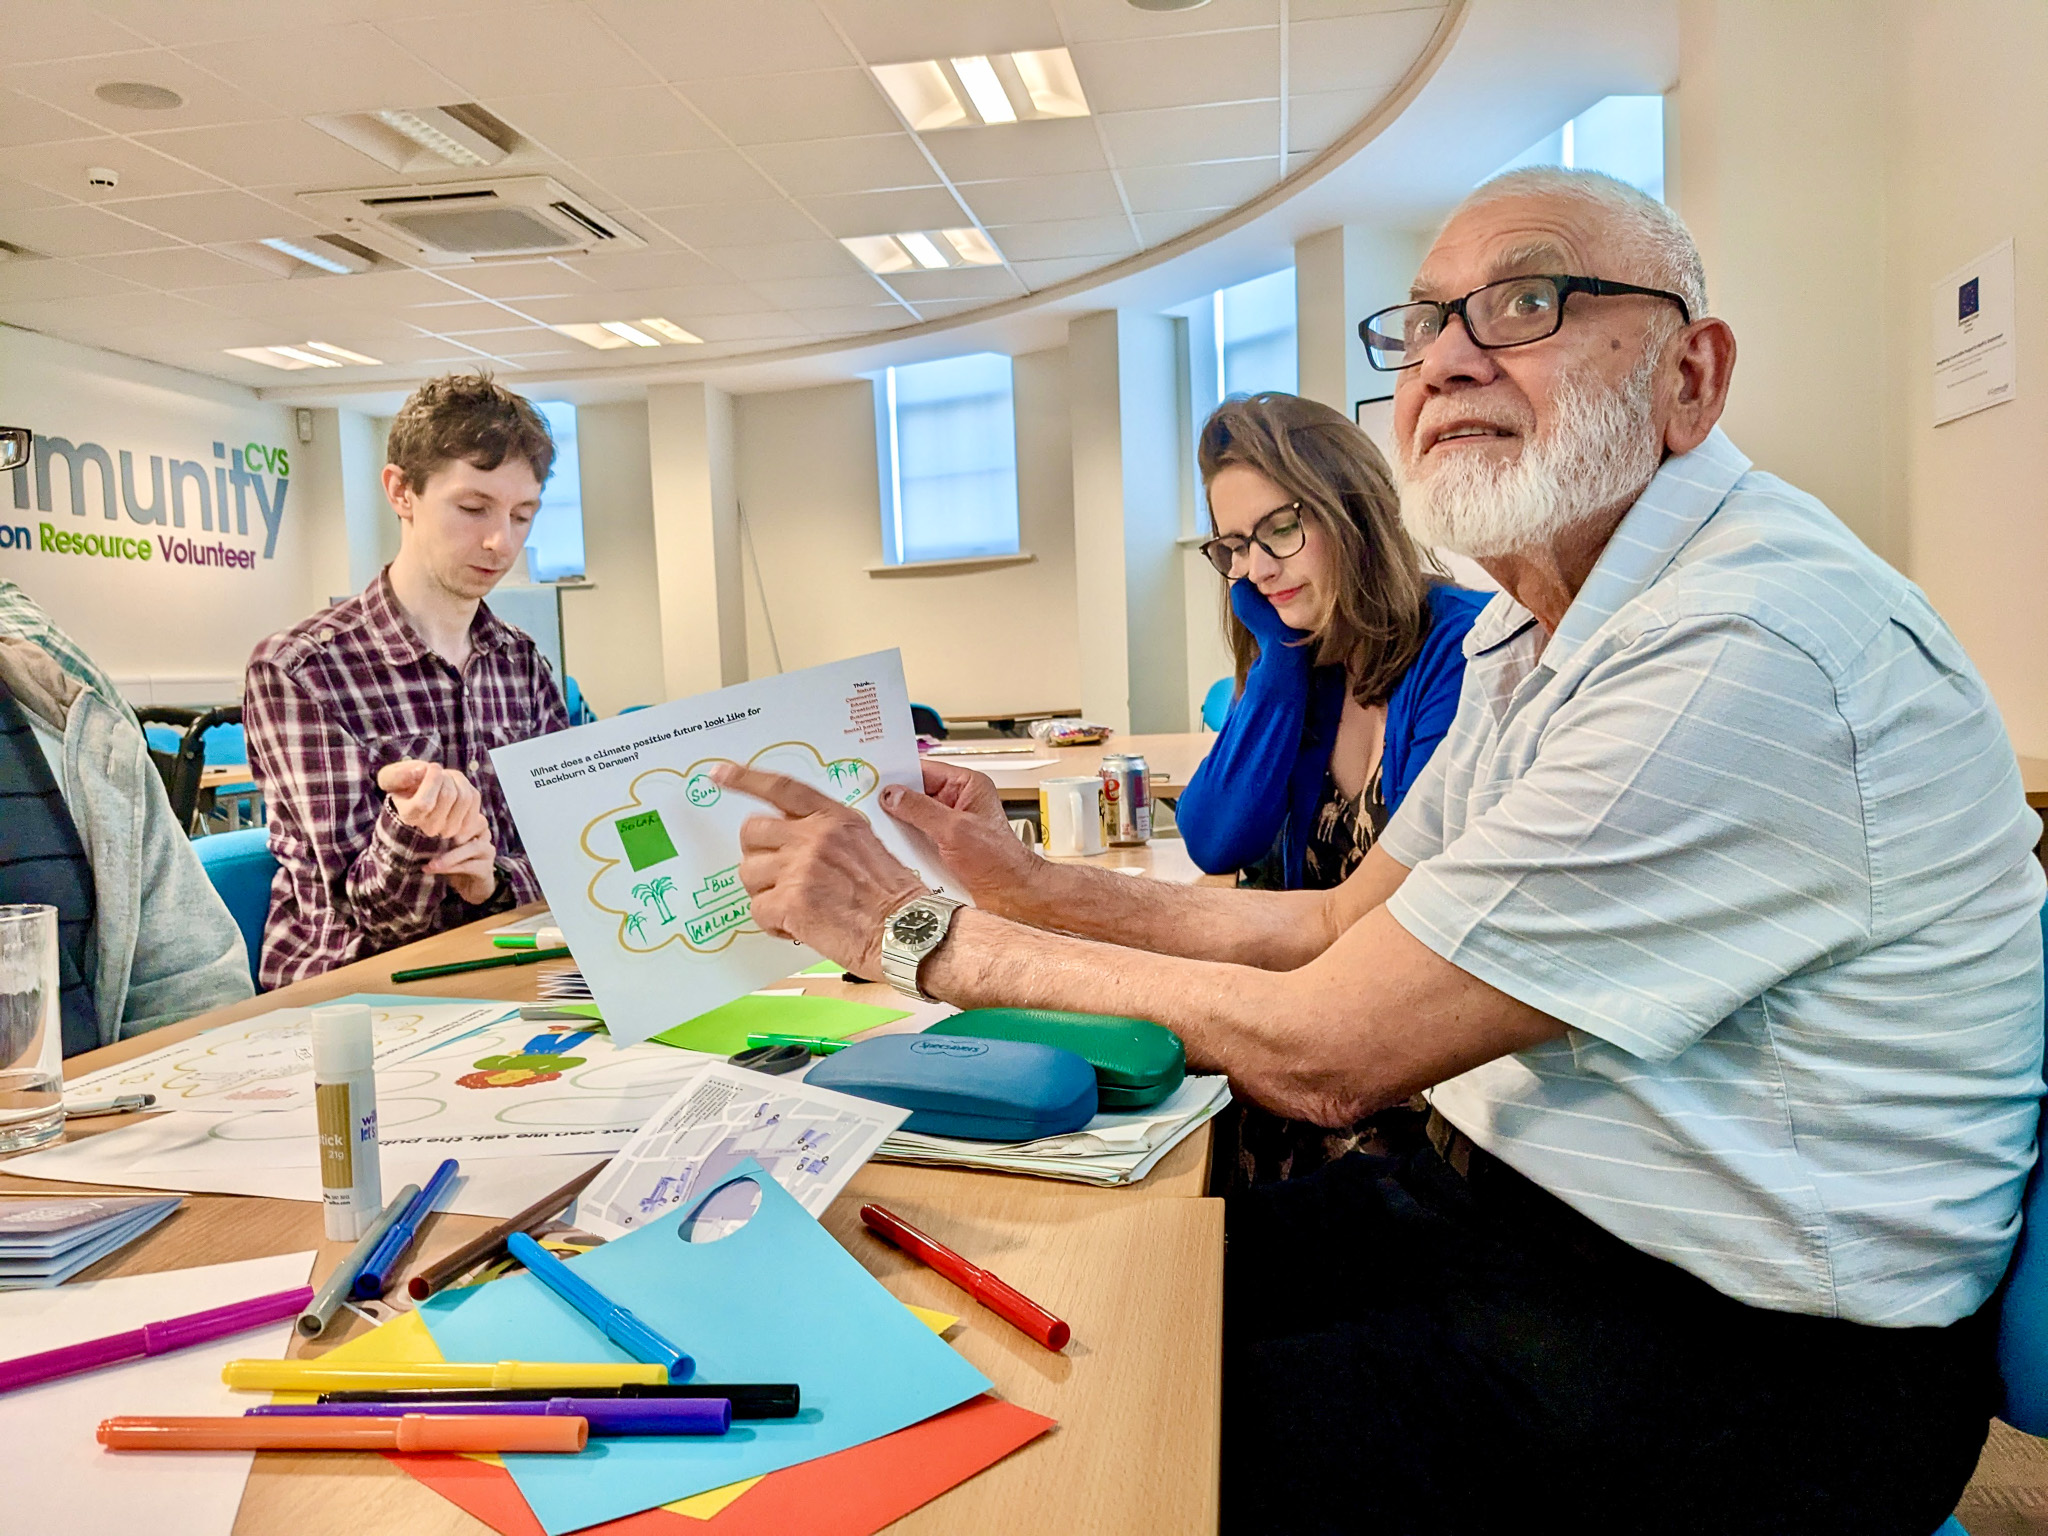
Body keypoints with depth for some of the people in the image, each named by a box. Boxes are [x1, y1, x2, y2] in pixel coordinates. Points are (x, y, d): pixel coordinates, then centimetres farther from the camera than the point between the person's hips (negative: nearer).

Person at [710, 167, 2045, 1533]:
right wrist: (1034, 884, -1)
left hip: (1735, 1355, -8)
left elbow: (1325, 1051, -25)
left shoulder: (1752, 652, -27)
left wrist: (923, 931, -17)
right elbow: (1342, 924, 8)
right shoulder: (1542, 629, 7)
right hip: (1509, 1202, 8)